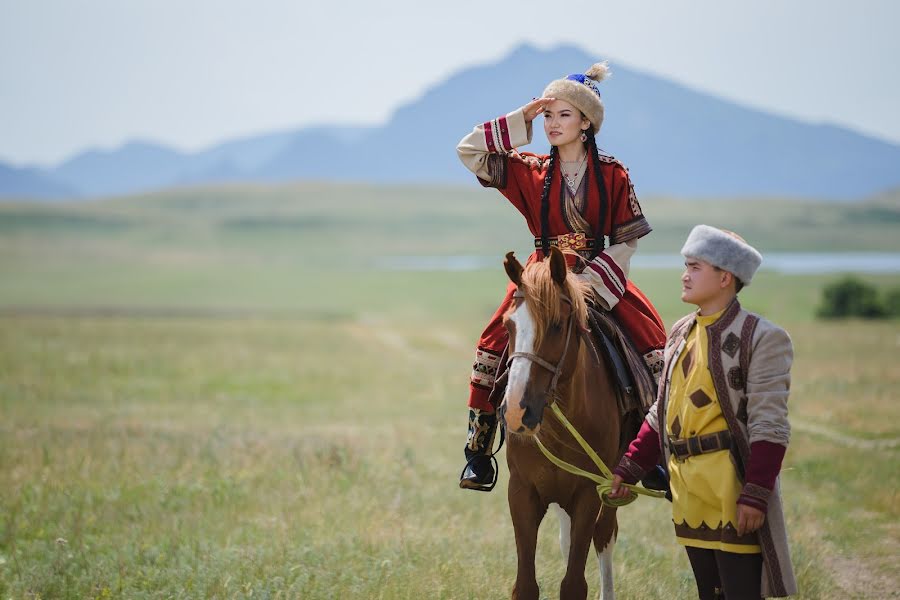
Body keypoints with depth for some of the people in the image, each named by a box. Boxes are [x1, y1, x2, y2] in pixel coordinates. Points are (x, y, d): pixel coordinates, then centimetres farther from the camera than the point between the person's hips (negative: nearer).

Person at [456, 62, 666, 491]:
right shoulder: (530, 172, 4)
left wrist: (591, 279, -13)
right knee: (493, 343, -16)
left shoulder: (612, 174, 0)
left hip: (600, 277, -1)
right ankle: (478, 454, -6)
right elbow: (469, 151, -1)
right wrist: (522, 119, -6)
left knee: (650, 336, -18)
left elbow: (628, 238, 1)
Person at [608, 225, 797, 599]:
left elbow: (768, 425, -13)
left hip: (732, 489, -7)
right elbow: (660, 415, 19)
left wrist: (755, 496, -20)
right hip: (689, 495, 7)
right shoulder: (680, 334, 14)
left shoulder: (760, 338, -8)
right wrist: (628, 469, 12)